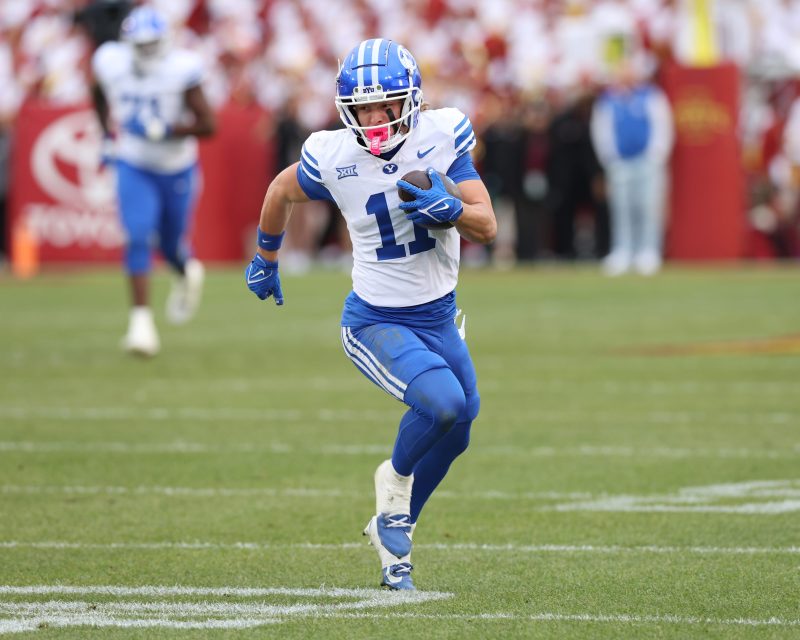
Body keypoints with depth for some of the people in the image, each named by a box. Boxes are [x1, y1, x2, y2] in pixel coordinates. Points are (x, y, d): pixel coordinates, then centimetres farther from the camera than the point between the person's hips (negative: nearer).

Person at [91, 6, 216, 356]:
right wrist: (109, 133, 10)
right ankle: (141, 320, -15)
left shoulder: (181, 69, -20)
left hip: (177, 170, -1)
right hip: (134, 167, 1)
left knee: (171, 246, 13)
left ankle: (187, 272, 50)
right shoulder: (111, 63, -10)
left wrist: (165, 130, -29)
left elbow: (207, 124, -19)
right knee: (138, 239, -17)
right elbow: (99, 95, 15)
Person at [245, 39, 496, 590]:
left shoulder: (443, 135, -12)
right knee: (443, 402, -27)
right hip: (375, 323, -4)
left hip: (439, 317, 5)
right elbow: (283, 190, 7)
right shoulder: (332, 157, -16)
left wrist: (449, 208, -32)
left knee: (456, 430, 15)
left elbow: (488, 227, -10)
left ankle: (393, 531, 37)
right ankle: (395, 480, 4)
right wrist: (267, 256, 22)